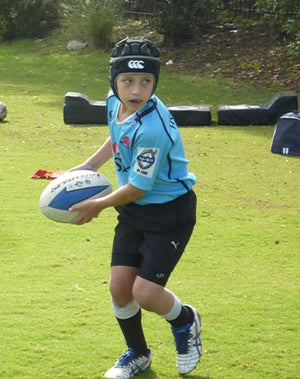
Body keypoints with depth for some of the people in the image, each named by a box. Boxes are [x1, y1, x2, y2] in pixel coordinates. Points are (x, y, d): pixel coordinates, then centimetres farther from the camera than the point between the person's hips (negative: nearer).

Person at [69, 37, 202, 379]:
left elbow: (137, 188, -22)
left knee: (145, 292, -13)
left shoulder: (153, 128, -31)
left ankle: (185, 321, 22)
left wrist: (96, 206, -9)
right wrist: (89, 165, 16)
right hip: (134, 210, 7)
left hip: (170, 212, -7)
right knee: (119, 285, 2)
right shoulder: (115, 102, -5)